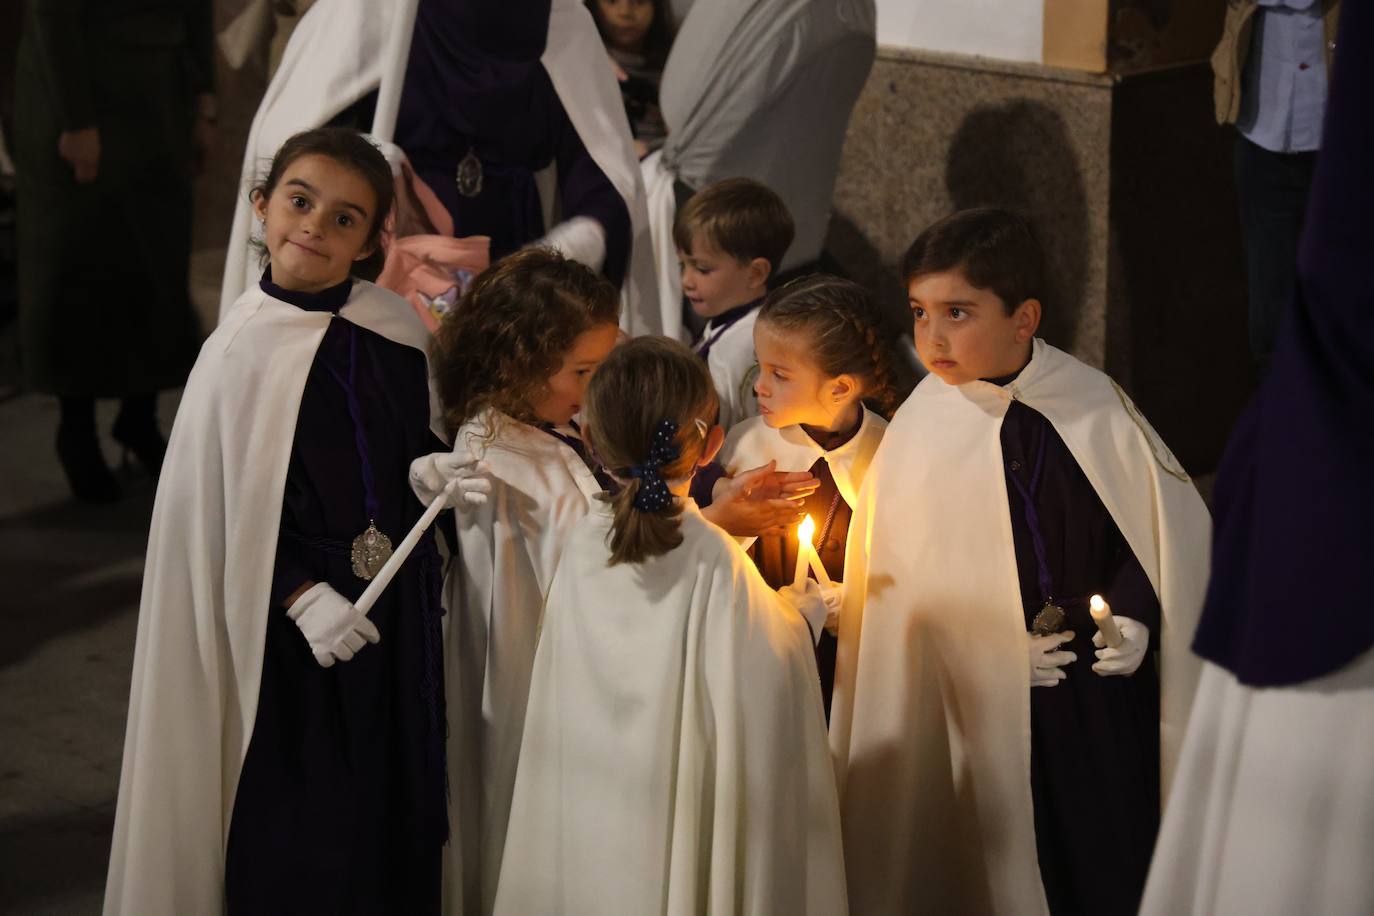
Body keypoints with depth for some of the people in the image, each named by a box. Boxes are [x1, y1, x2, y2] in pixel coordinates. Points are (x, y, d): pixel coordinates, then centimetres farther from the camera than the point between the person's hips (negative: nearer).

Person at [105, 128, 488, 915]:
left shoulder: (399, 329, -2)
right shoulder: (241, 352, -12)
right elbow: (219, 507, -10)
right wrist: (300, 595, -18)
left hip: (399, 612, 4)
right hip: (292, 619, -4)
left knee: (398, 805, 13)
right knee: (302, 832, 3)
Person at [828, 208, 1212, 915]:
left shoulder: (1093, 407, -9)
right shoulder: (917, 432, -9)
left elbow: (1167, 519, 1)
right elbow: (900, 583, -4)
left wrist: (1136, 616, -11)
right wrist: (991, 649, -12)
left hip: (1102, 679, 0)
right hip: (991, 698, 0)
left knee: (1115, 859, 10)